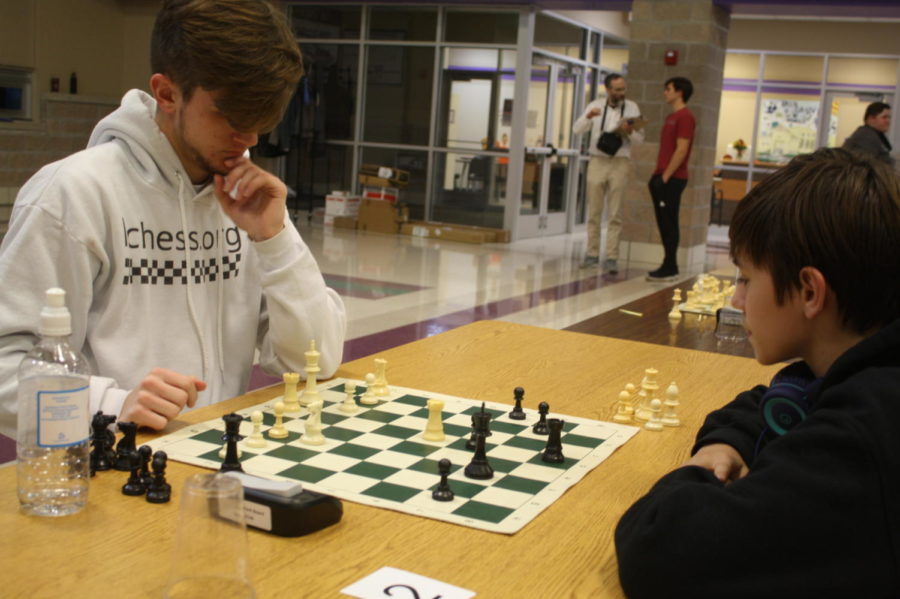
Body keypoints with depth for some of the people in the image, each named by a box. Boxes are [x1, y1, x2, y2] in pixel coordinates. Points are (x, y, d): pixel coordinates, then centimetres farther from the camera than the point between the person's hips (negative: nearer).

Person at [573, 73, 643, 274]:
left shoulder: (632, 108, 4)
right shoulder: (596, 106, 6)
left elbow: (639, 138, 2)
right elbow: (577, 129, -1)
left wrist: (629, 132, -20)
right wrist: (588, 117, -20)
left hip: (619, 163, -1)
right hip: (597, 161, 1)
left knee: (615, 214, -2)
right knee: (594, 212, 4)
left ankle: (611, 258, -1)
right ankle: (592, 253, 12)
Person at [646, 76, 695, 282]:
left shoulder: (685, 116, -11)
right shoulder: (672, 117, 19)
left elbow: (681, 150, -18)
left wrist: (665, 176, -18)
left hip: (672, 179, -9)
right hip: (664, 177, 9)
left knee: (669, 223, -6)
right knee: (664, 223, 10)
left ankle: (670, 268, -1)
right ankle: (668, 266, 15)